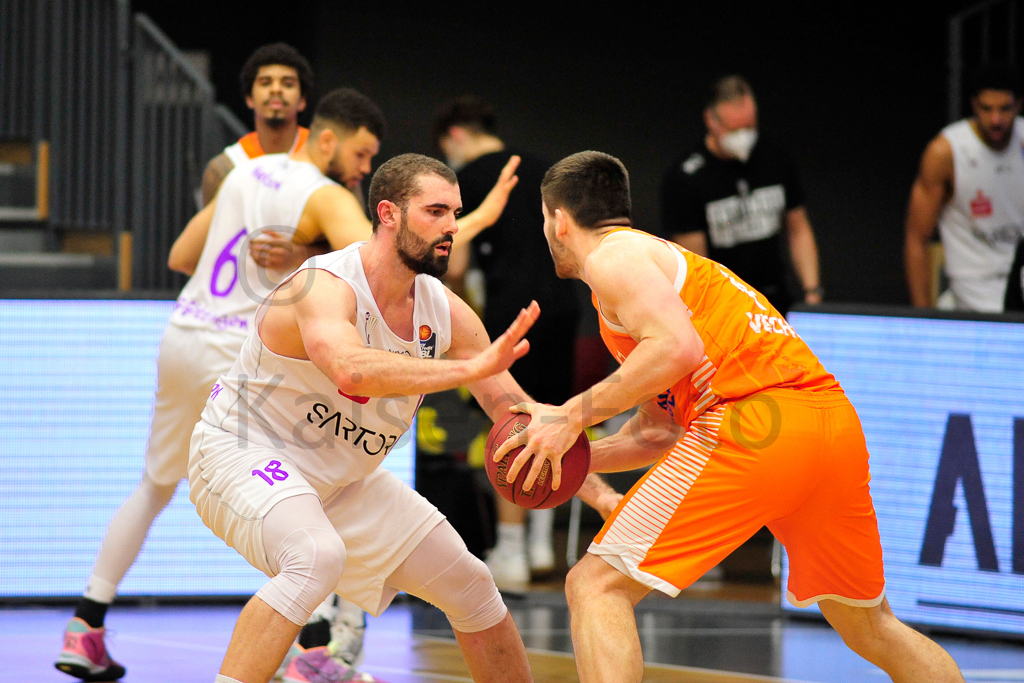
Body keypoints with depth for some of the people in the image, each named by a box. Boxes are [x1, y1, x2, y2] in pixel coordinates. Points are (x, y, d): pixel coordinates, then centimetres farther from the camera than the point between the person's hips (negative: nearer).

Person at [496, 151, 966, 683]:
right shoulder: (659, 258, 33)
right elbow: (659, 432, 32)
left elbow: (678, 348, -15)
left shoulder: (612, 257, 4)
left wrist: (574, 415, -8)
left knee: (596, 587, -5)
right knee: (871, 629, 23)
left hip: (753, 420, -9)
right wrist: (573, 456, 23)